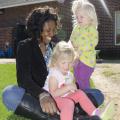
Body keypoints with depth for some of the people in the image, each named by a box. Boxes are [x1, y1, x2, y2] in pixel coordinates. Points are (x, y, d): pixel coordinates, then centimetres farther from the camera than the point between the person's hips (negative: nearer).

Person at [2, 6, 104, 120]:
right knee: (9, 94, -35)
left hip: (58, 95, 4)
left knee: (97, 94, -12)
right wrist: (42, 95, -39)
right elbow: (23, 78, -18)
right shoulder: (24, 47, -2)